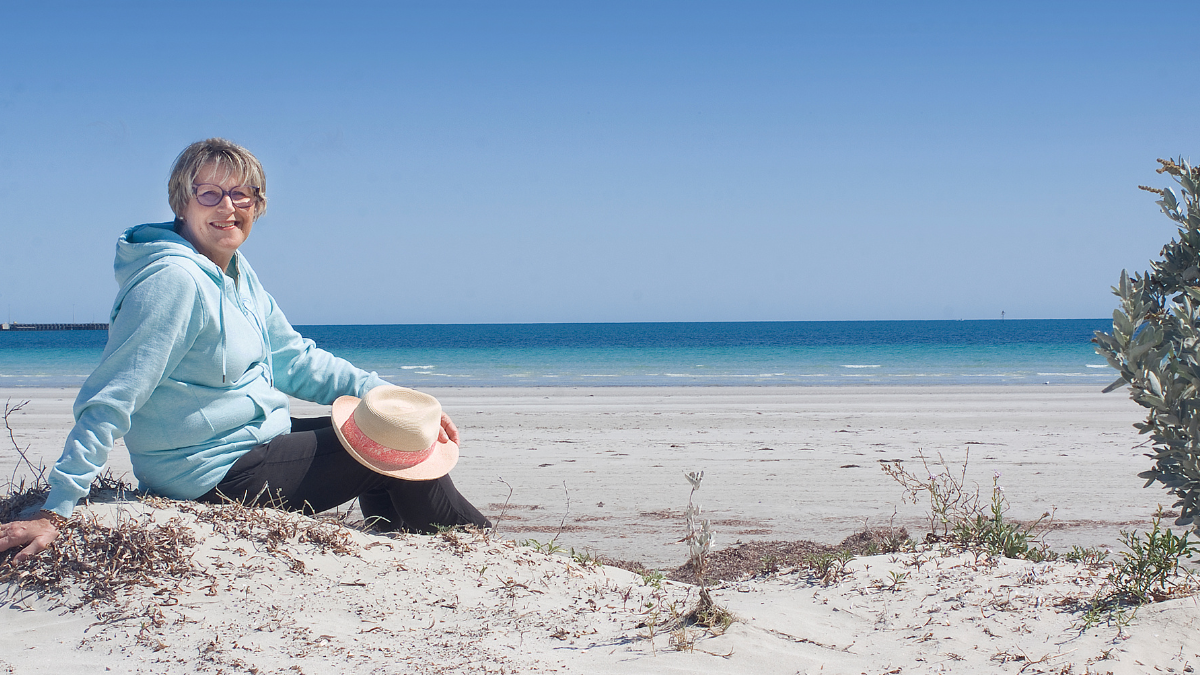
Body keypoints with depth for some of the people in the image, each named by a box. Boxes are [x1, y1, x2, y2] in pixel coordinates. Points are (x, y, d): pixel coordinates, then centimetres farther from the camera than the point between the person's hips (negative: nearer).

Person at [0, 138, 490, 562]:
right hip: (216, 475, -10)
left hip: (259, 439, 10)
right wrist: (55, 512, -32)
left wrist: (387, 396, 0)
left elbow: (294, 359, 12)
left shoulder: (238, 275, 6)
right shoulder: (174, 279, -23)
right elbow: (111, 400, -27)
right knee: (397, 449, -5)